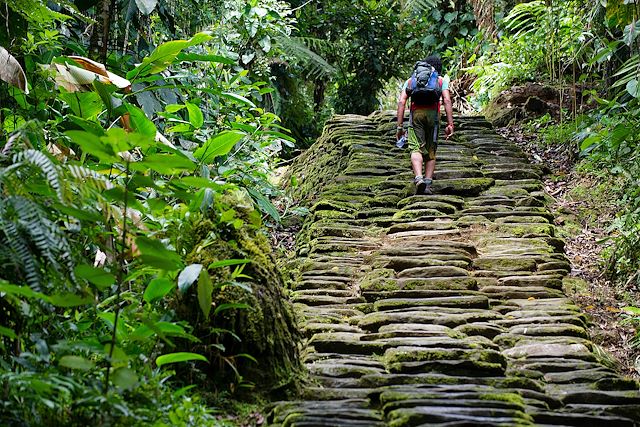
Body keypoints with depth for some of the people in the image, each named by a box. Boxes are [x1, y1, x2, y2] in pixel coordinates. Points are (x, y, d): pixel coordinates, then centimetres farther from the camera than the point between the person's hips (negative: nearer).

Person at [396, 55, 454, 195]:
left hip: (416, 113, 0)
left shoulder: (411, 80, 24)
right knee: (431, 150, 10)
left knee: (416, 148, -8)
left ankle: (419, 178, -32)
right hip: (433, 113, 0)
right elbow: (447, 100, 3)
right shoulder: (441, 80, 20)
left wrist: (399, 126, 7)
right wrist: (450, 124, -1)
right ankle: (428, 184, 2)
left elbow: (401, 102, 10)